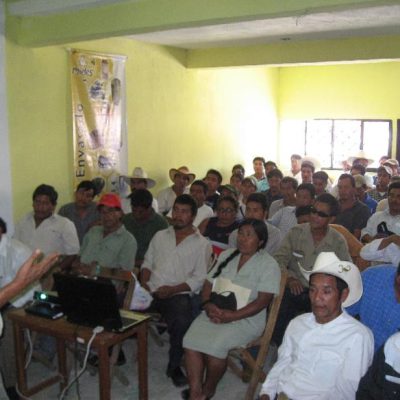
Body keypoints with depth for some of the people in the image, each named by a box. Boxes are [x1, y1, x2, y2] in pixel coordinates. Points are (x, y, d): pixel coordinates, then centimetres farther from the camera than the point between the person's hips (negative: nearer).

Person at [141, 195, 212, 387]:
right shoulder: (160, 236, 20)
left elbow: (199, 279, -1)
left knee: (182, 321, -33)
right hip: (151, 291, 3)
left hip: (178, 294, -3)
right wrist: (144, 283, -2)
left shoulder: (202, 244, 6)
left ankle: (174, 366, -7)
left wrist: (173, 289, -13)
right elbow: (147, 262, 19)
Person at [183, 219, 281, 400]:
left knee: (215, 344, -28)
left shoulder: (268, 264, -4)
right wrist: (208, 304, -7)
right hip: (215, 313, 5)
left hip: (245, 318, -5)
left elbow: (262, 301, -11)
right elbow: (208, 283, 14)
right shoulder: (226, 255, 14)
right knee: (191, 340, -22)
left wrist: (232, 316, -19)